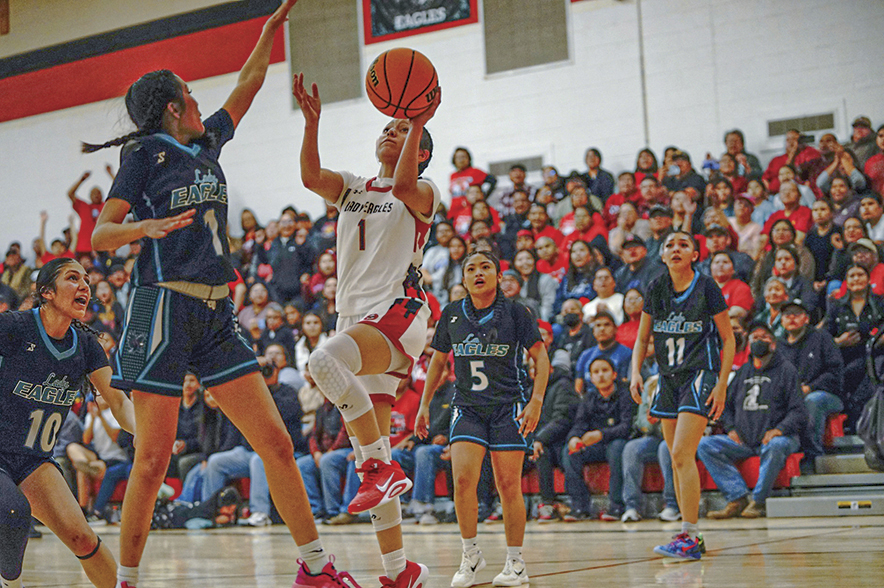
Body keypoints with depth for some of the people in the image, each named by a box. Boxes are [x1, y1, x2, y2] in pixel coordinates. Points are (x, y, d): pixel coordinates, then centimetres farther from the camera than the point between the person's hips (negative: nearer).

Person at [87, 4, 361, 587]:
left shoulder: (207, 143, 19)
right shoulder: (147, 152, 1)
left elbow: (249, 83, 32)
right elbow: (100, 235, -4)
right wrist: (148, 225, -22)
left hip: (217, 317, 6)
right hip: (164, 310, -6)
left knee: (276, 442, 0)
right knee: (153, 460, -7)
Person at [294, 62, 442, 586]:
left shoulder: (423, 193, 6)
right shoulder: (352, 189, 21)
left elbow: (402, 185, -19)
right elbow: (311, 176, 0)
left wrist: (419, 124, -24)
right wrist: (312, 122, -11)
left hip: (398, 315, -7)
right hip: (357, 323, 7)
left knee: (326, 360, -37)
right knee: (371, 454, 5)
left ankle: (383, 465, -28)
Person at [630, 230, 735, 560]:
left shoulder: (706, 289, -8)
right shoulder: (656, 289, 5)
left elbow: (728, 339, -4)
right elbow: (642, 338, 14)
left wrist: (722, 385, -10)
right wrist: (635, 372, -3)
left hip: (700, 375, -6)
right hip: (669, 378, 6)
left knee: (681, 454, -17)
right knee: (677, 460, 7)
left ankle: (689, 538, -16)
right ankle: (691, 537, 15)